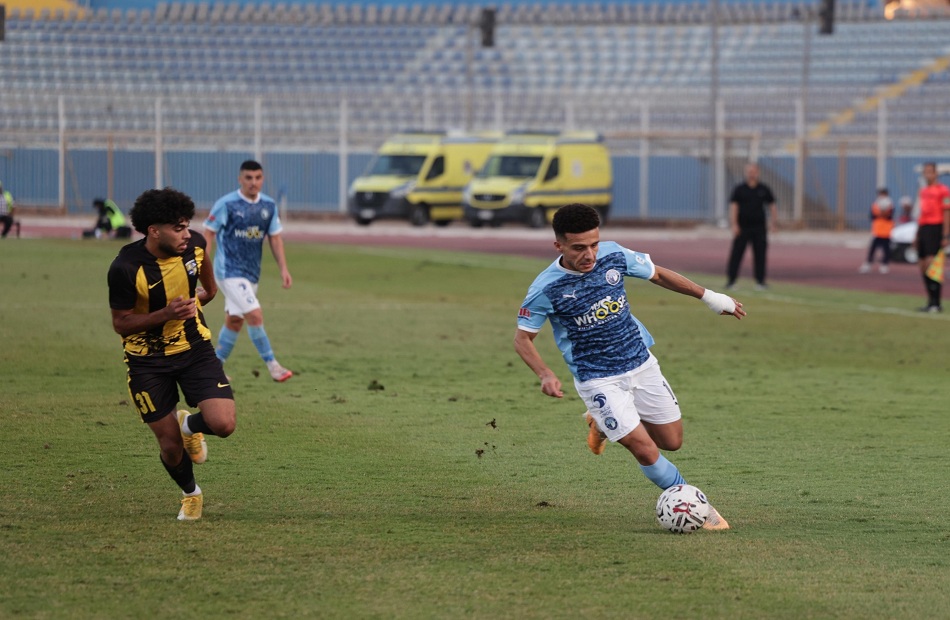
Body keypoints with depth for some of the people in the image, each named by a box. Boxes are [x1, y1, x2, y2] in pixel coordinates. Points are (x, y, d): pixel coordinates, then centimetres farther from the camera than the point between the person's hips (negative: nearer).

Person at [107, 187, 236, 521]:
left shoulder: (194, 244, -14)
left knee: (223, 424, -16)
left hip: (195, 348, 3)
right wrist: (166, 314, -30)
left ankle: (190, 424, 21)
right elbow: (120, 323, -16)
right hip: (148, 360, -3)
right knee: (170, 445, 1)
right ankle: (190, 494, 34)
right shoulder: (125, 268, -26)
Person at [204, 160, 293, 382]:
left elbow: (275, 238, 11)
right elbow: (209, 232, -7)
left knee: (234, 321, 13)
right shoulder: (226, 204, -12)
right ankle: (272, 365, -10)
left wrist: (283, 268, 4)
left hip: (252, 272, 7)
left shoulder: (269, 205, 5)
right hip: (229, 270, -7)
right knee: (255, 315, -16)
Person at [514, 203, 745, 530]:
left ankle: (603, 425, 37)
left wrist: (708, 296, 11)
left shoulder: (613, 255, -11)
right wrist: (545, 375, -23)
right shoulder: (545, 290, -21)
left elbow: (658, 274, 7)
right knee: (646, 451, -13)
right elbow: (523, 337, -7)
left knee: (671, 441, 13)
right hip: (598, 381, -5)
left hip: (642, 364, 5)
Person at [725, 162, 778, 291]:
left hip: (759, 228, 2)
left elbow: (772, 205, 14)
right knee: (736, 253, -4)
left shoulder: (764, 189, 8)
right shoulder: (739, 189, 2)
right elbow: (733, 206, -3)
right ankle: (730, 281, -2)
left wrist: (773, 222, 5)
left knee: (760, 254, 2)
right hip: (742, 226, -2)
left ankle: (760, 281, 9)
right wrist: (734, 224, -13)